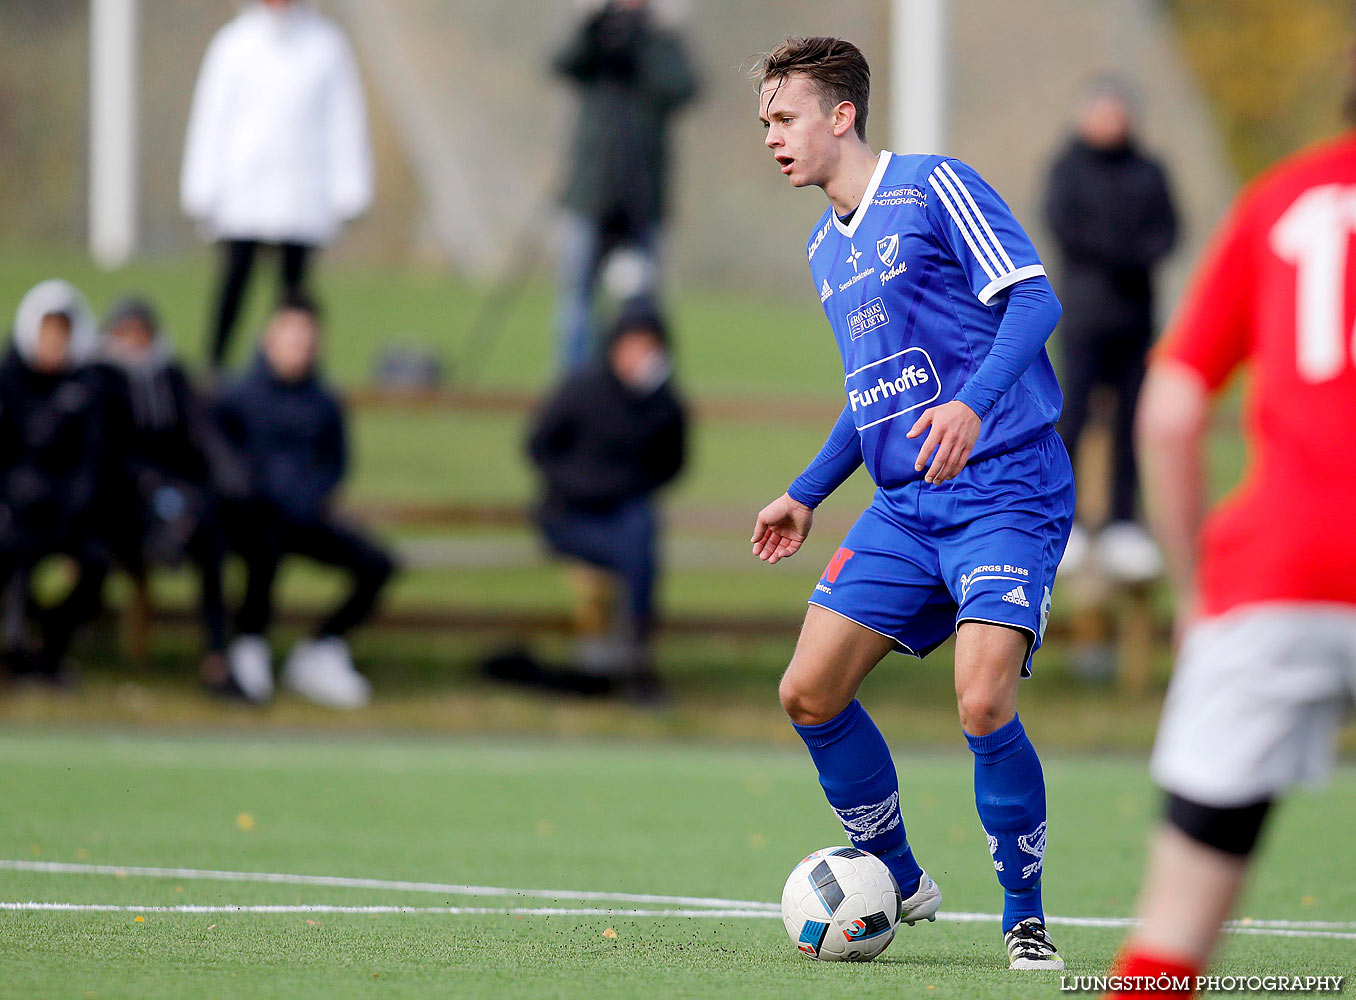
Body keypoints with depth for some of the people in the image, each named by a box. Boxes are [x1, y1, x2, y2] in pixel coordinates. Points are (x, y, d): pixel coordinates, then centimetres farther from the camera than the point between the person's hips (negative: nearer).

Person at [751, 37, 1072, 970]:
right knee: (810, 692, 0)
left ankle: (1026, 918, -3)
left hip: (1005, 490, -8)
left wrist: (972, 404, -30)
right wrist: (806, 494, 29)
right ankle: (899, 883, 20)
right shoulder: (826, 248, 18)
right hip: (904, 507, 8)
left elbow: (1034, 300, -16)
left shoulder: (934, 187, -7)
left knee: (983, 701, -22)